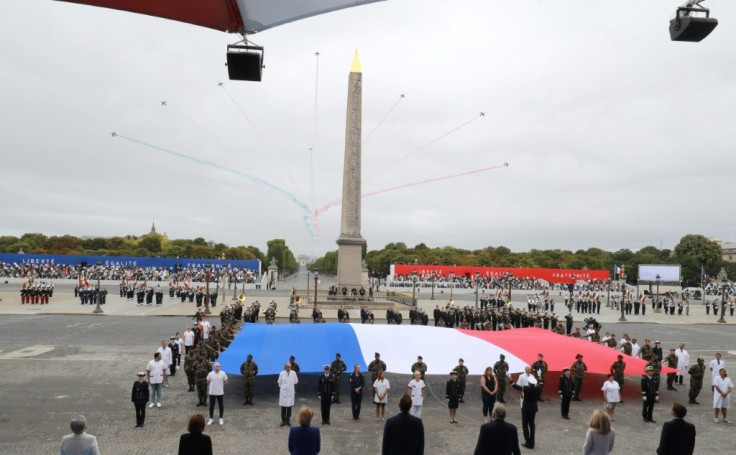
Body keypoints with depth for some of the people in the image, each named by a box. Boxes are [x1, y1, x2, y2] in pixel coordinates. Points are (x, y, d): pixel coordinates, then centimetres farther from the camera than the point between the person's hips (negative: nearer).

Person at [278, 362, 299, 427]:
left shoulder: (293, 373, -3)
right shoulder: (281, 373, -4)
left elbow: (295, 383, 7)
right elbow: (279, 383, 5)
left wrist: (295, 391, 11)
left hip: (291, 392, 0)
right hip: (283, 392, 0)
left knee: (289, 407, 5)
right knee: (283, 407, 3)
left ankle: (288, 420, 16)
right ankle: (283, 420, 14)